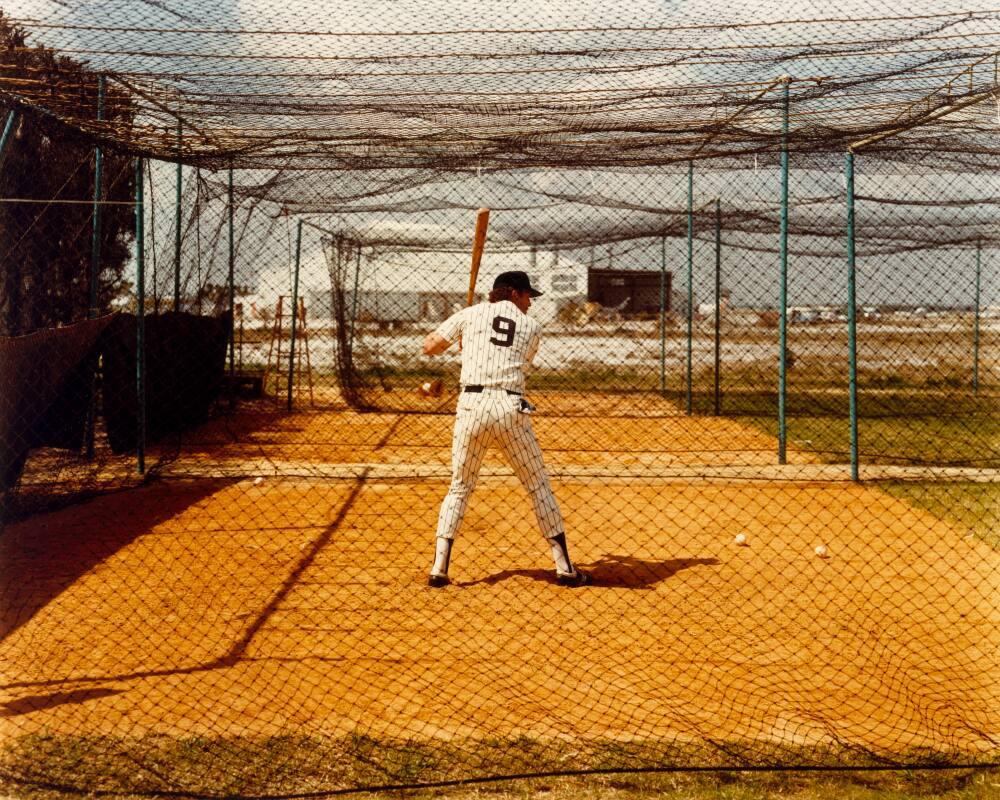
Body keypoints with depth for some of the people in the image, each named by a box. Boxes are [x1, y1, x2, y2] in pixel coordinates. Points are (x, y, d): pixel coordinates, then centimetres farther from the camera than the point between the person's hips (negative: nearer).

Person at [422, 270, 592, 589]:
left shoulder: (471, 314, 13)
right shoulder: (532, 327, 13)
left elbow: (429, 347, 13)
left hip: (471, 406, 1)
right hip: (510, 408, -1)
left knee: (459, 487, 14)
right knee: (539, 487, 11)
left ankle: (439, 568, 5)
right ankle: (565, 568, 13)